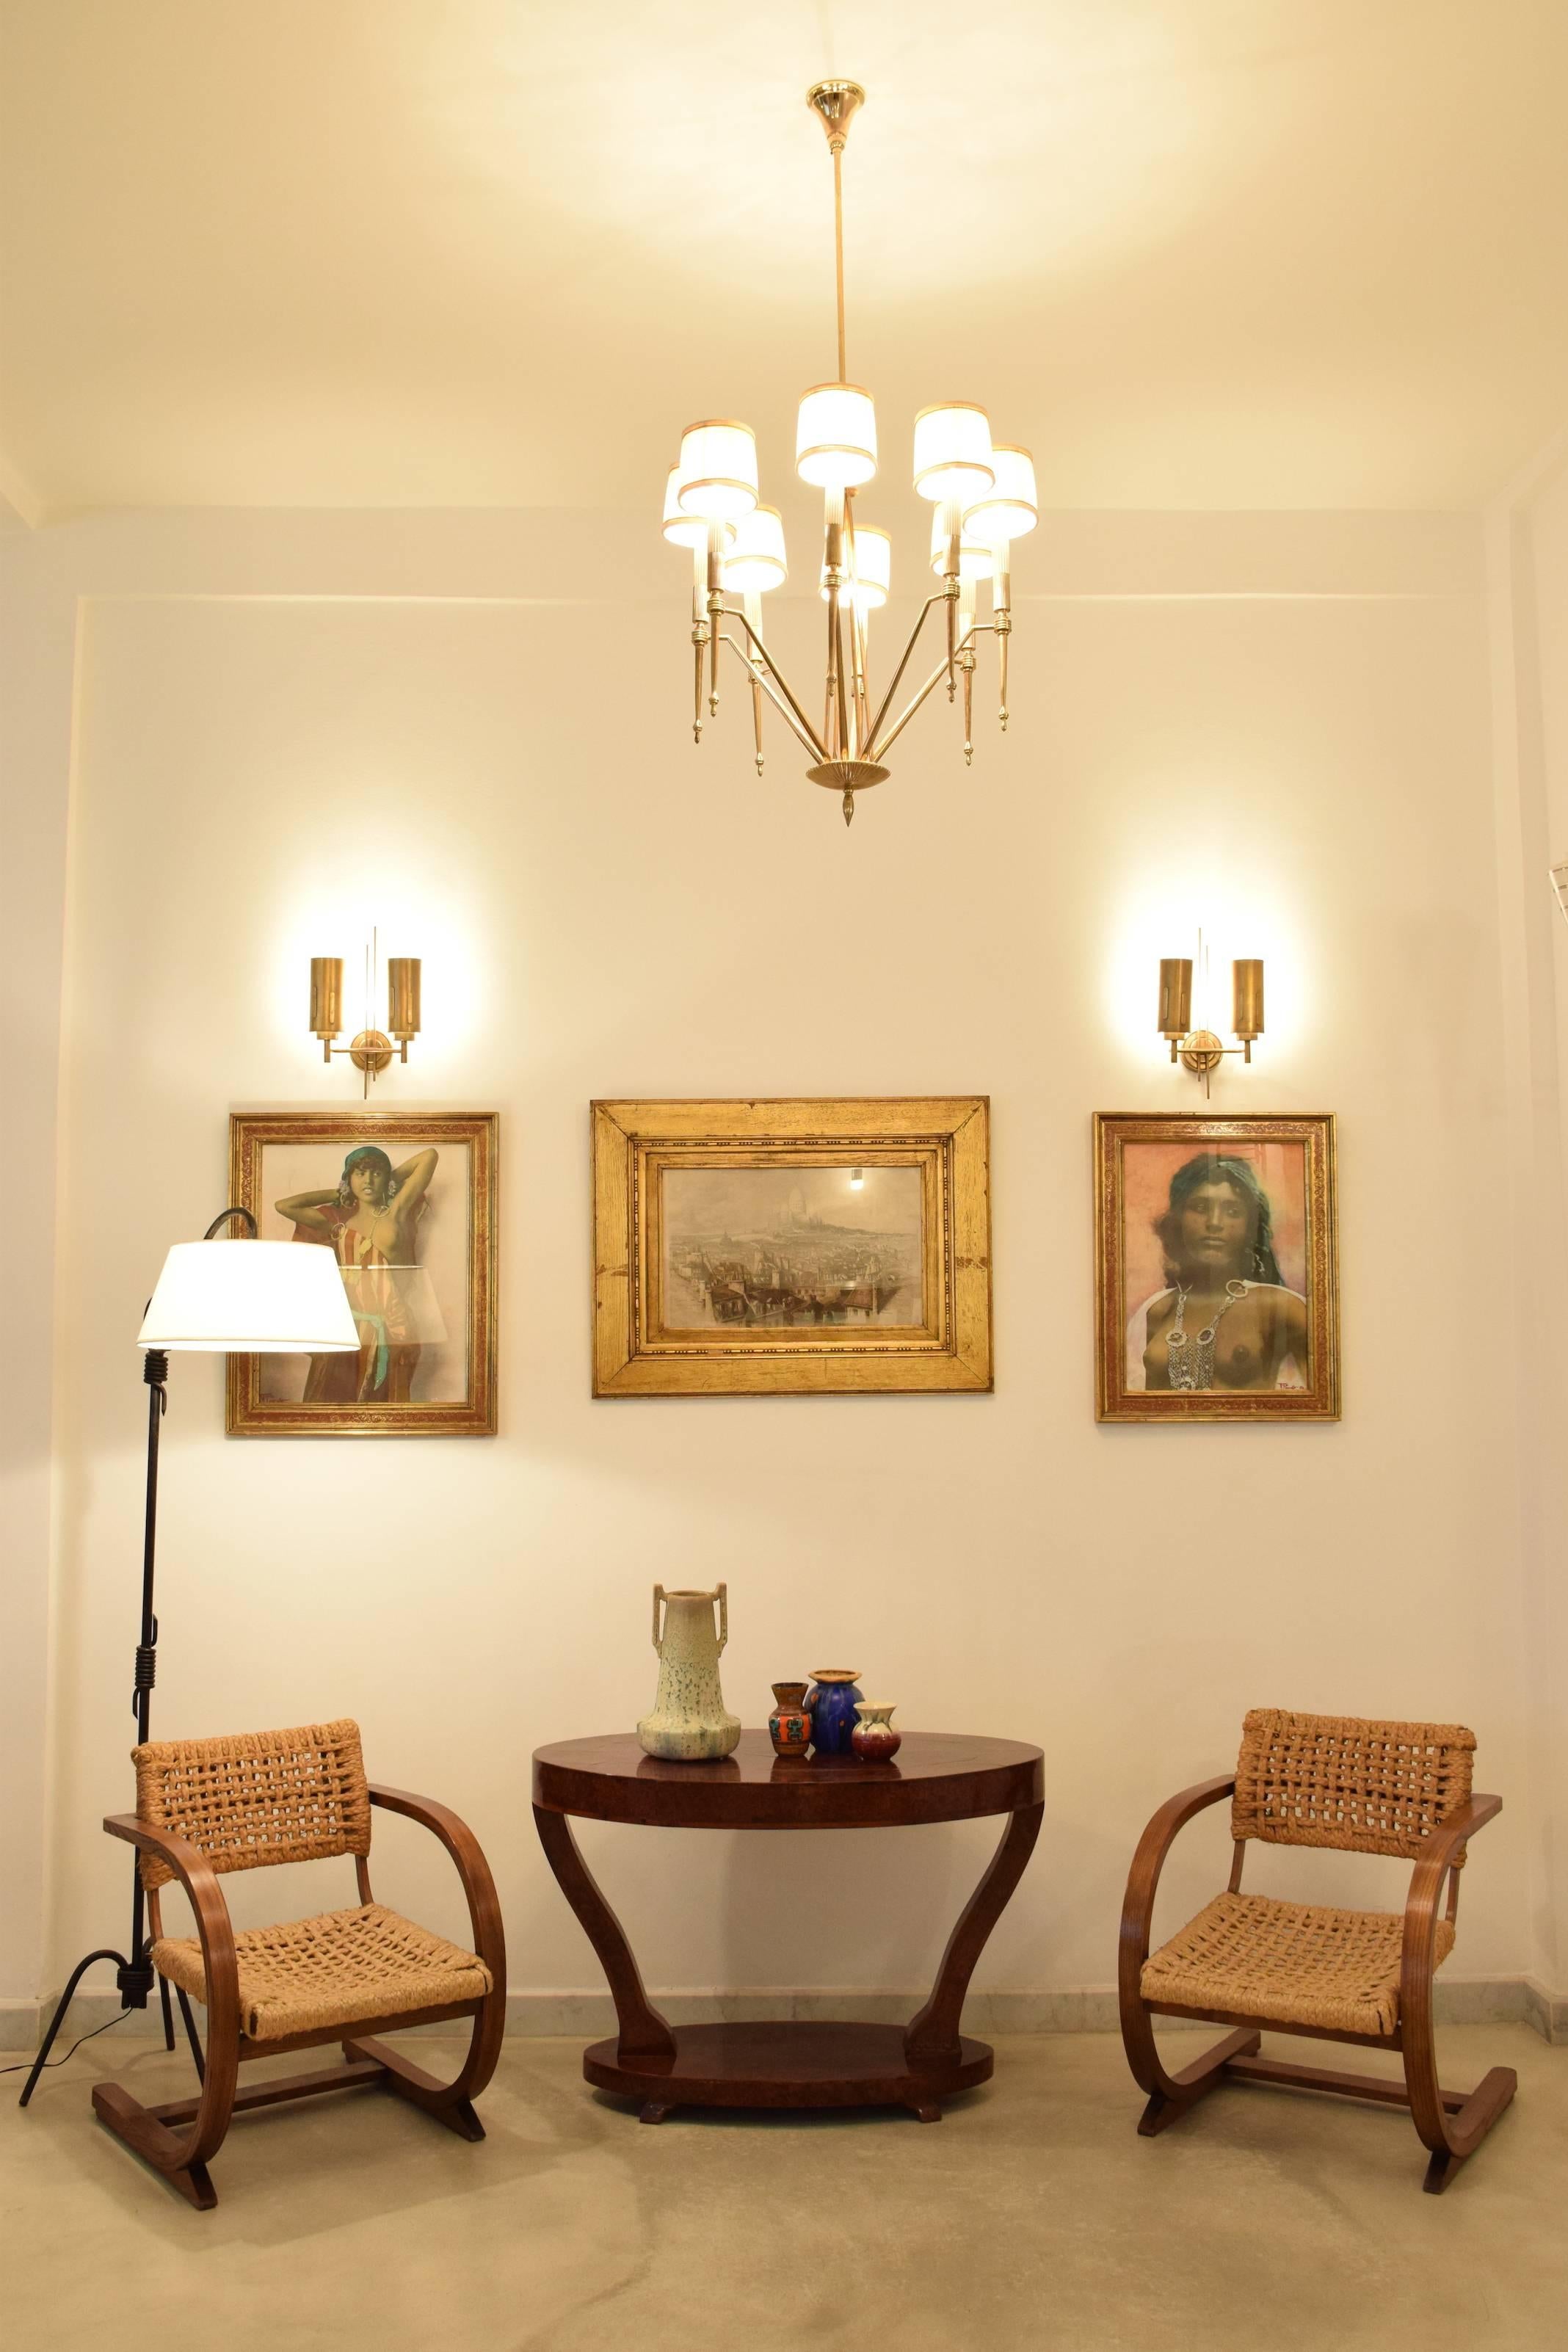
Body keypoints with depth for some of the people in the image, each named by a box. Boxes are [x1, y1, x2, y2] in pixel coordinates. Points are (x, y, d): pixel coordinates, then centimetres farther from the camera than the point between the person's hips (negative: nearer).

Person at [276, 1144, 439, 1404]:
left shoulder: (398, 1211, 7)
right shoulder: (338, 1219, 13)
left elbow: (430, 1156, 4)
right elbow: (283, 1206, 7)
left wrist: (391, 1179, 17)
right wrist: (337, 1194, 14)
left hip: (390, 1326, -2)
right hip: (345, 1325, 2)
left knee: (386, 1408, 0)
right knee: (331, 1401, -4)